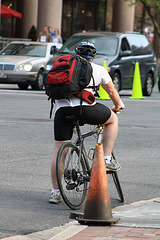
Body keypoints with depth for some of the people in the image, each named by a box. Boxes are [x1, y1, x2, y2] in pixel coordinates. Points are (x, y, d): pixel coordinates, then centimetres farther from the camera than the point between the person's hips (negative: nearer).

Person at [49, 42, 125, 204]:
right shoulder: (98, 70, 18)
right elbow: (112, 91, 29)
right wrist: (118, 106, 47)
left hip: (61, 109, 3)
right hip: (84, 107, -3)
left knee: (59, 150, 9)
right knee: (113, 119, 24)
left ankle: (55, 192, 9)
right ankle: (107, 159, 17)